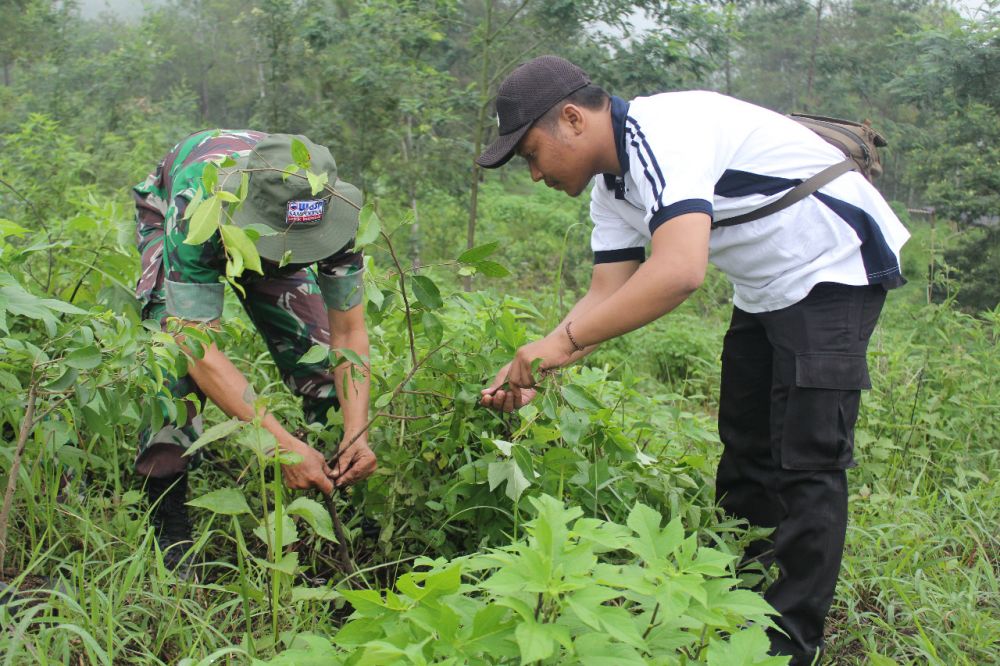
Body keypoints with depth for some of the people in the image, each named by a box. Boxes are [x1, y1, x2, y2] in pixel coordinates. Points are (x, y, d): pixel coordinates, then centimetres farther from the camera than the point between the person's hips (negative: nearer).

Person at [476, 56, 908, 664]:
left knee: (807, 460, -9)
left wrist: (566, 341, -37)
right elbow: (608, 294, 0)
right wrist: (530, 372, -11)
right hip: (765, 289, 10)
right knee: (747, 452, 13)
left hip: (833, 268, -10)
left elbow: (679, 271, -41)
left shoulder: (661, 134, -28)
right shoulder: (612, 186, 3)